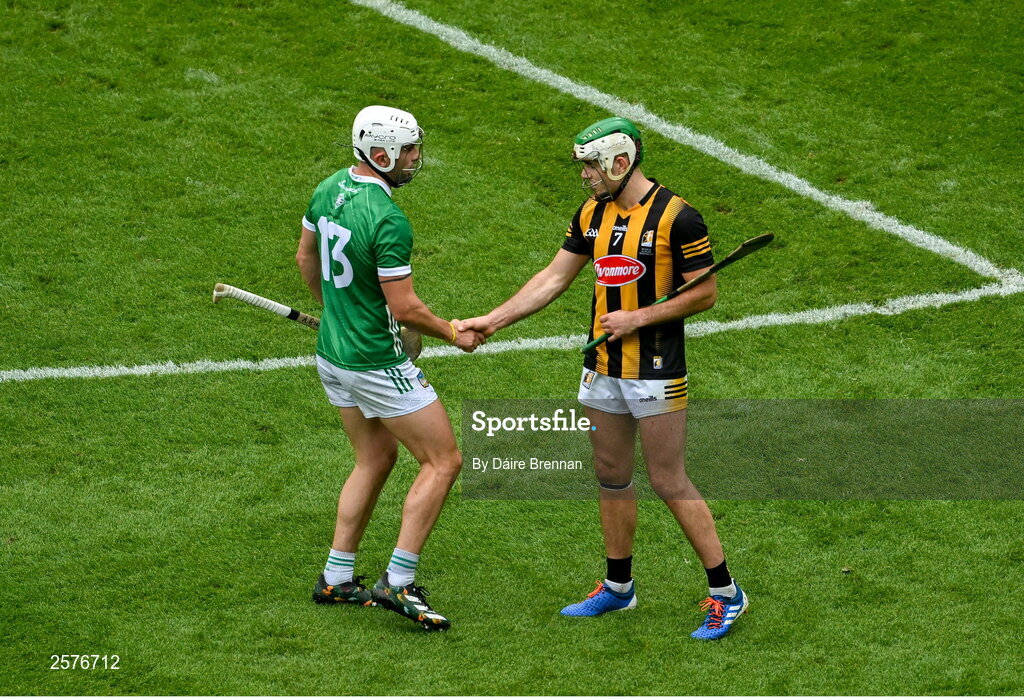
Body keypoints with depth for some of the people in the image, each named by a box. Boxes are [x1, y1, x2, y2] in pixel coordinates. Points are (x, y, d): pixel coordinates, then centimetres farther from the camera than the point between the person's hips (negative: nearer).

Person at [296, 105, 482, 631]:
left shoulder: (328, 189, 2)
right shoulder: (387, 221, -25)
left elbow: (305, 257, 17)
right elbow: (404, 307, -22)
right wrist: (454, 334, -5)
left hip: (332, 352, 9)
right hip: (376, 364, -9)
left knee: (376, 458, 22)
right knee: (442, 461, 1)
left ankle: (335, 578, 23)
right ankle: (397, 583, -2)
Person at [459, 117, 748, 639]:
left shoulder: (676, 216, -14)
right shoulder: (592, 215, 6)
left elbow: (705, 293, -12)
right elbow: (553, 279, 13)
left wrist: (639, 318, -17)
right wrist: (493, 320, 8)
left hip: (656, 374, -7)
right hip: (601, 370, 7)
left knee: (669, 482, -5)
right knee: (611, 476, 14)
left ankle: (725, 593, 4)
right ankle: (618, 587, 28)